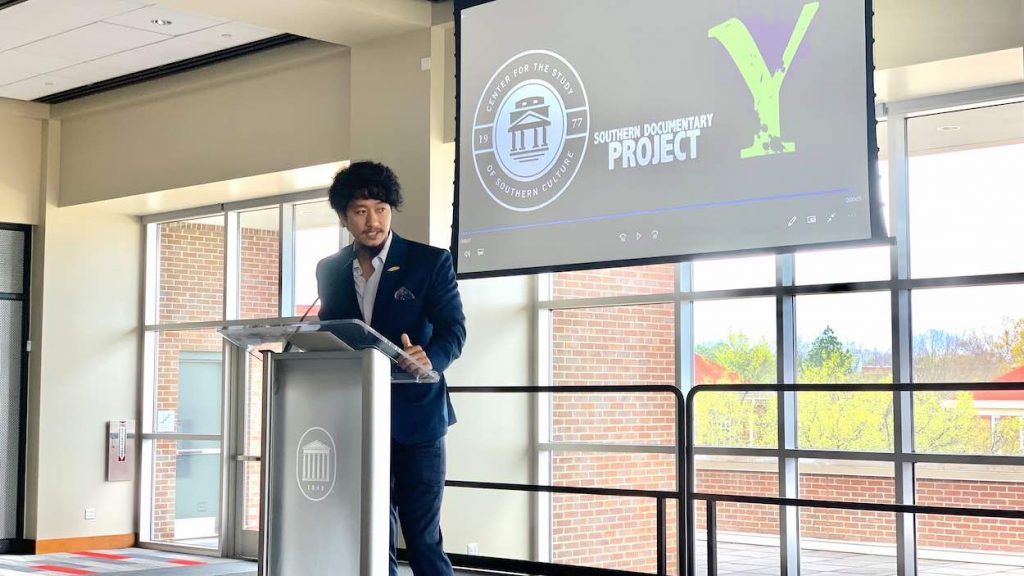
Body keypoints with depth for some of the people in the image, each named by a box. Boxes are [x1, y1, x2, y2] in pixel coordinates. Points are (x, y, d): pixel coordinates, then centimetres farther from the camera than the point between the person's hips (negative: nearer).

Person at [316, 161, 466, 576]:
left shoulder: (430, 261, -3)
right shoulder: (330, 270, 10)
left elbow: (453, 329, -11)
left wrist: (430, 360, -33)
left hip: (414, 416, -4)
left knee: (423, 539, -2)